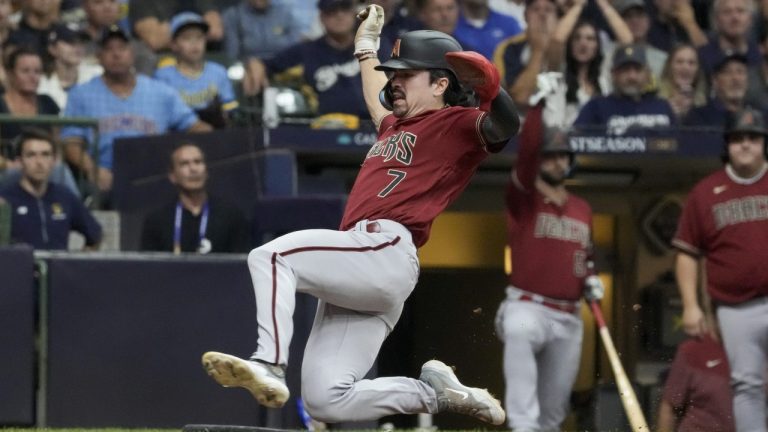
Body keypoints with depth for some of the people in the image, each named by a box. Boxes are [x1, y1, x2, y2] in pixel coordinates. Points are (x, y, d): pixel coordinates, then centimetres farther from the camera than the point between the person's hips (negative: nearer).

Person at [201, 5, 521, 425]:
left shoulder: (453, 124, 3)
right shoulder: (394, 126, 30)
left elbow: (503, 126, -18)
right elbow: (377, 99, 55)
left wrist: (488, 85, -36)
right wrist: (366, 43, 63)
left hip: (384, 251, -9)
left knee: (270, 256, -24)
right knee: (326, 402, -3)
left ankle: (269, 364, -37)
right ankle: (437, 392, 5)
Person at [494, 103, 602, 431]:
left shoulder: (582, 209, 15)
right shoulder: (523, 198, -1)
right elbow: (527, 150, -18)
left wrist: (590, 280, 7)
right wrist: (538, 106, -26)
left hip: (569, 317, 6)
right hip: (528, 306, -6)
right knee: (519, 334, -42)